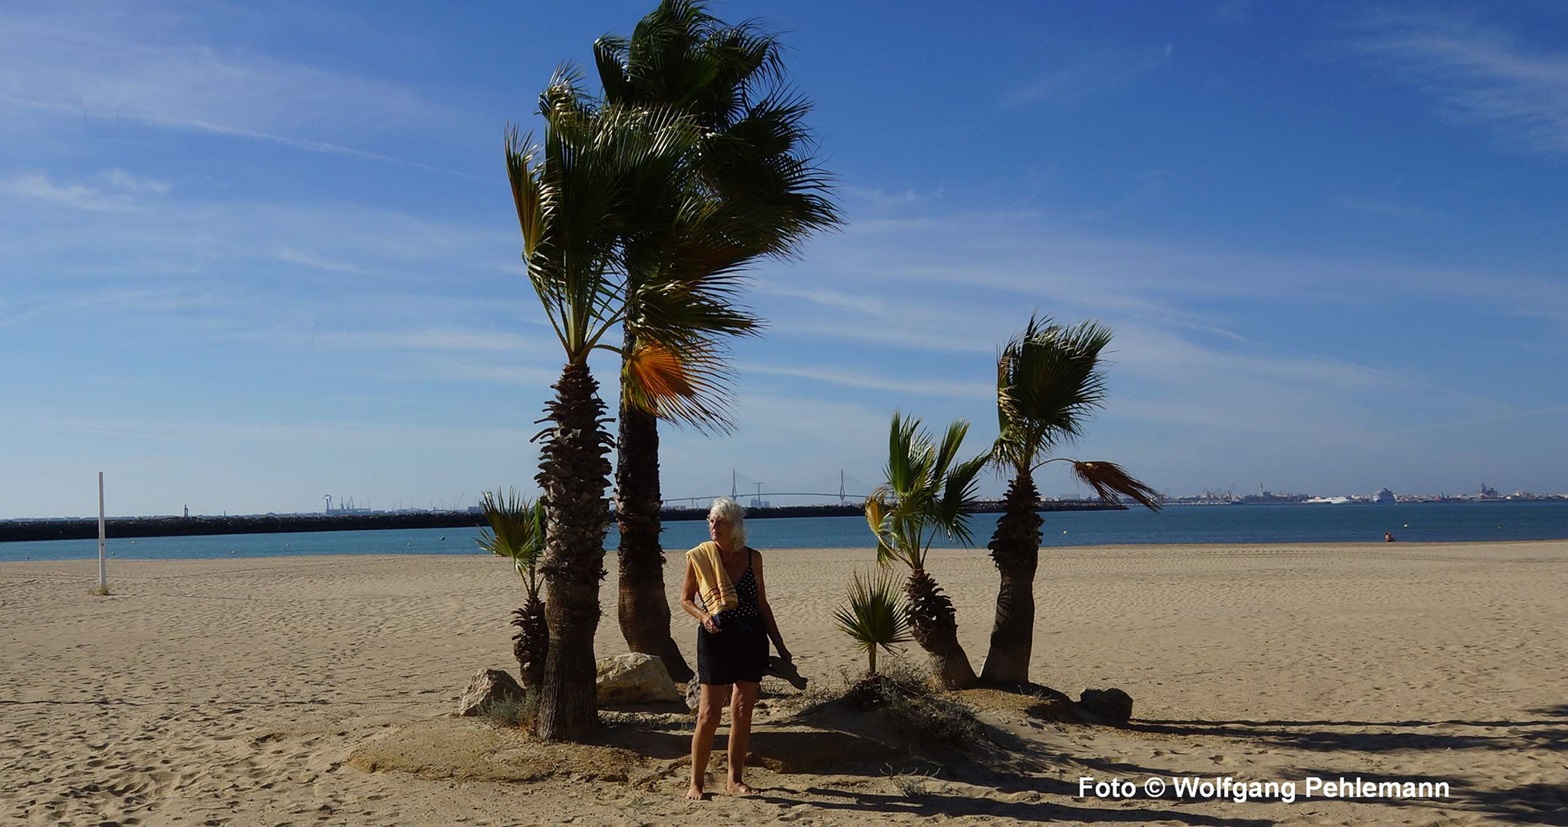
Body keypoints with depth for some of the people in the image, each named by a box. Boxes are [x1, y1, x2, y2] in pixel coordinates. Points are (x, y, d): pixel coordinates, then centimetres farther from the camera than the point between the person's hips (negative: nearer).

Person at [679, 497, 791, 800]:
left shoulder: (752, 557, 3)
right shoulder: (699, 557, -3)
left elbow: (762, 604, 10)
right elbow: (685, 599, 6)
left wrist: (780, 646, 9)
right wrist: (702, 615, -16)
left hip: (751, 639, 3)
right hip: (716, 639, -3)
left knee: (742, 712, 7)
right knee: (709, 714, -3)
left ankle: (735, 779, 19)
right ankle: (696, 782, 9)